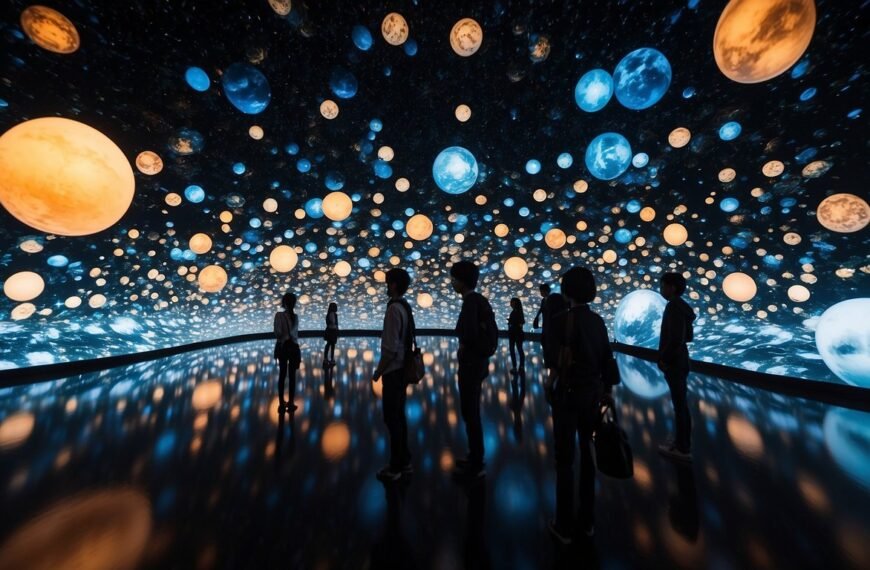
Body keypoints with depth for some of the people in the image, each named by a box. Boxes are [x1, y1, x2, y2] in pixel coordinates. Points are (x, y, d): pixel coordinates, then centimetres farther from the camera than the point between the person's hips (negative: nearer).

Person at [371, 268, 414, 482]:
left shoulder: (394, 308, -20)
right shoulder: (405, 306, 7)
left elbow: (390, 347, -22)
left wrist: (378, 372, -10)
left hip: (393, 371, -9)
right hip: (401, 368, 9)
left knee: (392, 418, 8)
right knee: (399, 416, 20)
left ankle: (395, 467, 27)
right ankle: (404, 462, 36)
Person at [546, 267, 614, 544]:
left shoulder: (562, 319, -19)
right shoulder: (598, 320, 0)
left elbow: (563, 361, -22)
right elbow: (607, 358, 5)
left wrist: (549, 385, -7)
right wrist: (606, 391, 16)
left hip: (568, 394, -6)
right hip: (593, 393, 6)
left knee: (565, 460, 12)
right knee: (588, 454, 22)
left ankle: (565, 526, 30)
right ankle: (587, 521, 40)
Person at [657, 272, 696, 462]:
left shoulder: (674, 307, -19)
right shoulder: (682, 307, 10)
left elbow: (677, 339, -23)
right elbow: (687, 336, 17)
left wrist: (664, 359, -14)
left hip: (673, 363, -9)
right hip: (679, 361, 9)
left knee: (680, 405, 3)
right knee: (680, 404, 17)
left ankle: (683, 449, 16)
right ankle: (681, 442, 30)